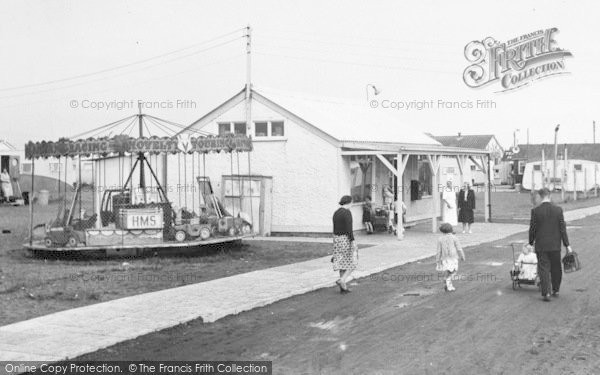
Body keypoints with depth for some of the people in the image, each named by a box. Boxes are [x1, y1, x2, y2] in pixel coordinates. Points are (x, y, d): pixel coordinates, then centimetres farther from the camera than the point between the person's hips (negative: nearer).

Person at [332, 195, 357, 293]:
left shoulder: (336, 213, 10)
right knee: (353, 262, 4)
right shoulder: (347, 213, -16)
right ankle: (342, 280, -11)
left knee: (342, 263, 9)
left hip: (337, 239, 8)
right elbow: (349, 228, -21)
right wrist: (353, 241, -20)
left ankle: (343, 287, 8)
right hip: (346, 239, -8)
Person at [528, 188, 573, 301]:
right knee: (556, 268, 16)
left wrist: (531, 242, 9)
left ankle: (546, 293, -7)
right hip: (555, 245, 2)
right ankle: (555, 290, 27)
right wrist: (567, 245, 1)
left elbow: (532, 229, -5)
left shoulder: (535, 211, -9)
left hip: (541, 245, -2)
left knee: (544, 269, 2)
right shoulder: (558, 210, -5)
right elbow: (562, 228, -3)